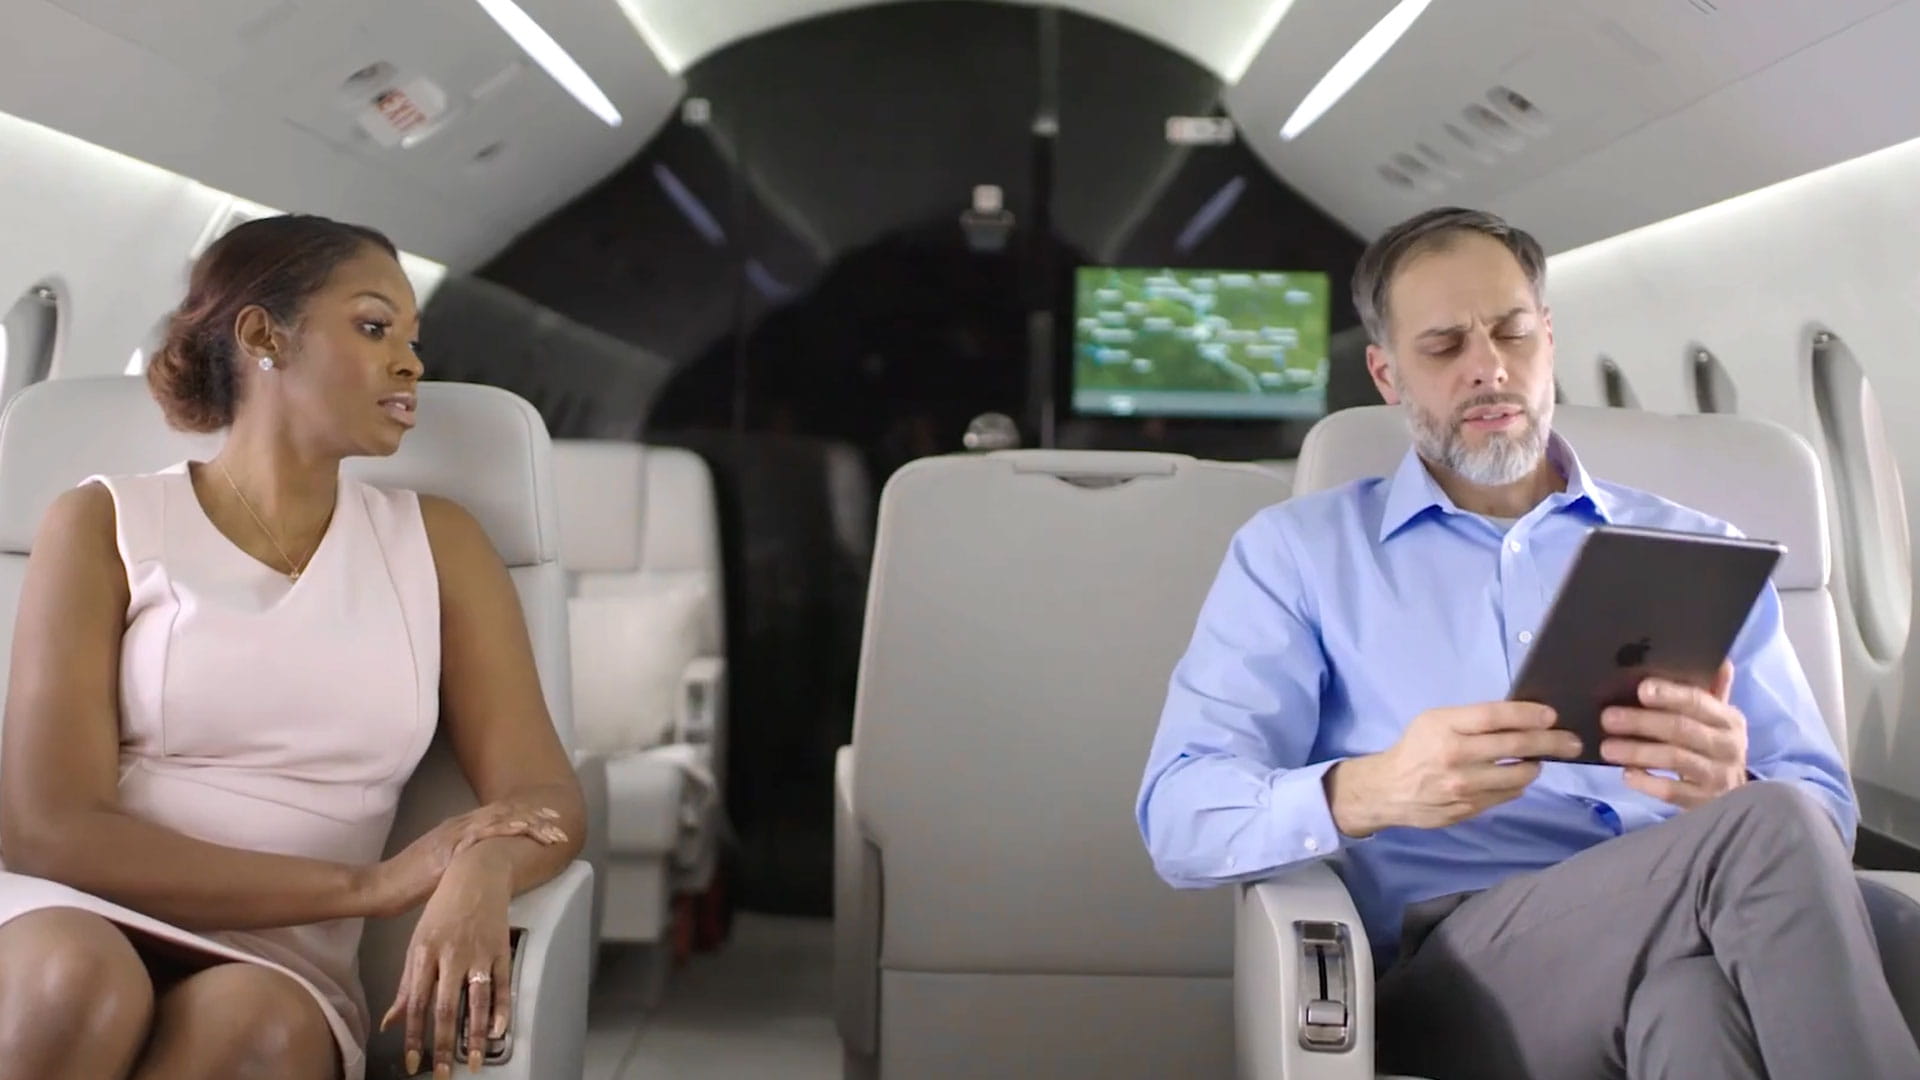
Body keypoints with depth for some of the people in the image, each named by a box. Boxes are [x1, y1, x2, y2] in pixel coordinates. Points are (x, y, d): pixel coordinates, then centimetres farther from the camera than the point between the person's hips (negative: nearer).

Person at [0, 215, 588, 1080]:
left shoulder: (435, 543, 12)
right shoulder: (105, 524, 4)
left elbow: (547, 799, 4)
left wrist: (481, 872, -22)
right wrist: (369, 886, -16)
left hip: (279, 971, 1)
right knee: (76, 986, -35)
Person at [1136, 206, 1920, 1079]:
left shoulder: (1696, 552, 23)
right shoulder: (1297, 551, 15)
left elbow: (1825, 805, 14)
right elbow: (1180, 816, 3)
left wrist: (1735, 789, -12)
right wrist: (1370, 790, -19)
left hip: (1689, 943, 3)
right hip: (1452, 965, -2)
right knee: (1766, 838, -31)